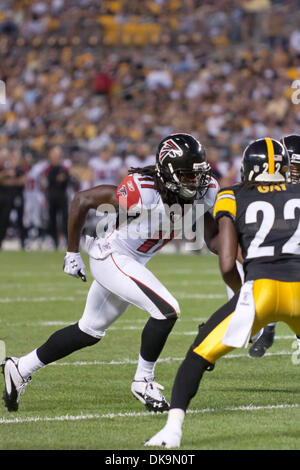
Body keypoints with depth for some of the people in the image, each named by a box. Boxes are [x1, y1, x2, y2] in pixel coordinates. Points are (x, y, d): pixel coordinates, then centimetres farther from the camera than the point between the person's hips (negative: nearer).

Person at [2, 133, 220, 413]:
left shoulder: (201, 192, -8)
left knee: (89, 331, 19)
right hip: (111, 256, -8)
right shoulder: (142, 192, -28)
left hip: (132, 263, 9)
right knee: (166, 311, -19)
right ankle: (143, 382, -2)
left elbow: (212, 238, 2)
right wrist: (72, 253, -10)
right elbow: (83, 200, -19)